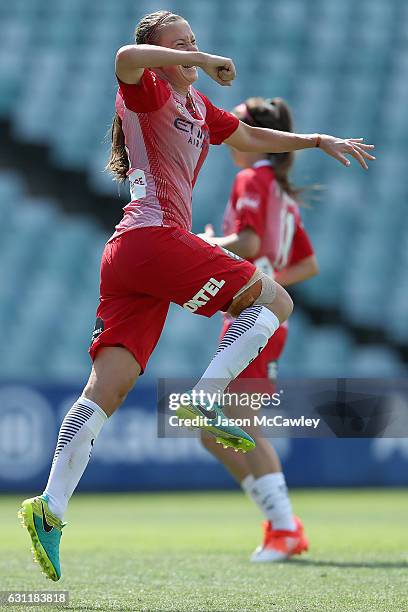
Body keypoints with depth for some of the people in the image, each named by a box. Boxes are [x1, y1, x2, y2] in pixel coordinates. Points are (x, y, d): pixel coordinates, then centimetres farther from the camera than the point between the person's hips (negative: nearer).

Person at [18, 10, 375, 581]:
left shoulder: (197, 107, 28)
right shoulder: (149, 93, 0)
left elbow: (251, 137, 42)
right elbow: (127, 58, -24)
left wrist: (319, 141, 39)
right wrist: (200, 61, -21)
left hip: (125, 256, 9)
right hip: (155, 238, -9)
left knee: (108, 386, -2)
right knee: (274, 300, -1)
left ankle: (51, 507, -11)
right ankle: (203, 401, -15)